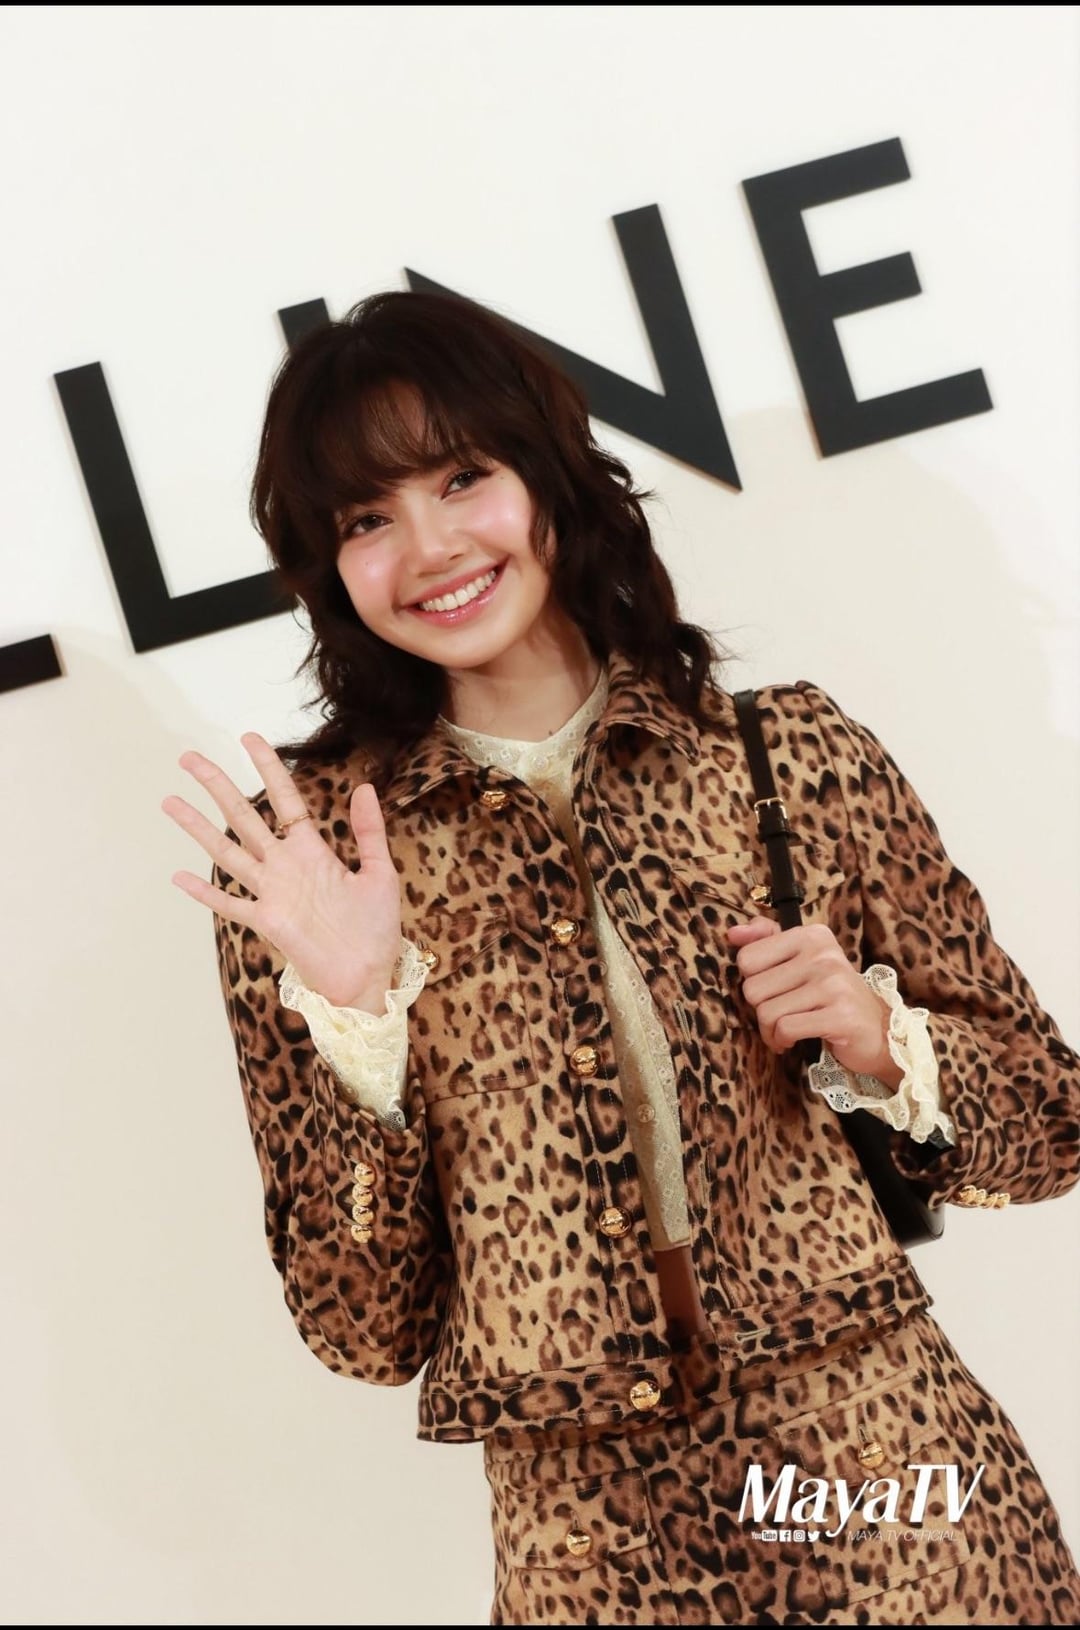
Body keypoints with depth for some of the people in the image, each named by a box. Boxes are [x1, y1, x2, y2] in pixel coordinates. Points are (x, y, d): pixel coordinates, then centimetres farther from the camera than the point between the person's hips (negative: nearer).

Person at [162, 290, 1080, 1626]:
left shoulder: (790, 752, -3)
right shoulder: (305, 857, -4)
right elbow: (368, 1331, -4)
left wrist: (878, 1042, -13)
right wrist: (353, 1014, -17)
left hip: (891, 1466, 1)